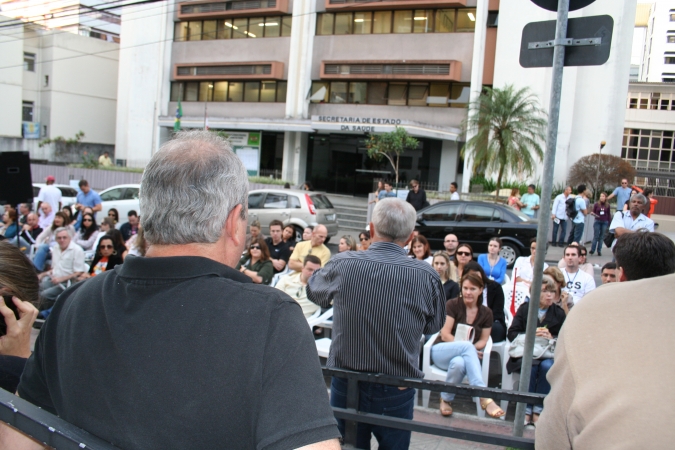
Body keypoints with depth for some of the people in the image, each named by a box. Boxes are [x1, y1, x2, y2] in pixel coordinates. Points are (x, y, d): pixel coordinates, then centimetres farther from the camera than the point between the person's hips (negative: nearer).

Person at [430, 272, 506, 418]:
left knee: (459, 363, -41)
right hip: (441, 352, -2)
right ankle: (484, 397, -44)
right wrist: (466, 346, -26)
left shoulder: (486, 313, 5)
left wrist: (471, 349, -21)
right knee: (467, 346, -39)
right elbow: (445, 334, -10)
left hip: (462, 356, 2)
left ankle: (446, 399, -20)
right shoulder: (452, 305, -5)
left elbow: (483, 340, 3)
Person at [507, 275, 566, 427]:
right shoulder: (524, 308, 11)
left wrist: (551, 337, -16)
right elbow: (512, 334, 2)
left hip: (549, 354, 1)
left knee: (547, 366, -32)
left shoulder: (559, 313, 13)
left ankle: (538, 411, -23)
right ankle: (526, 410, -25)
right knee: (531, 366, -33)